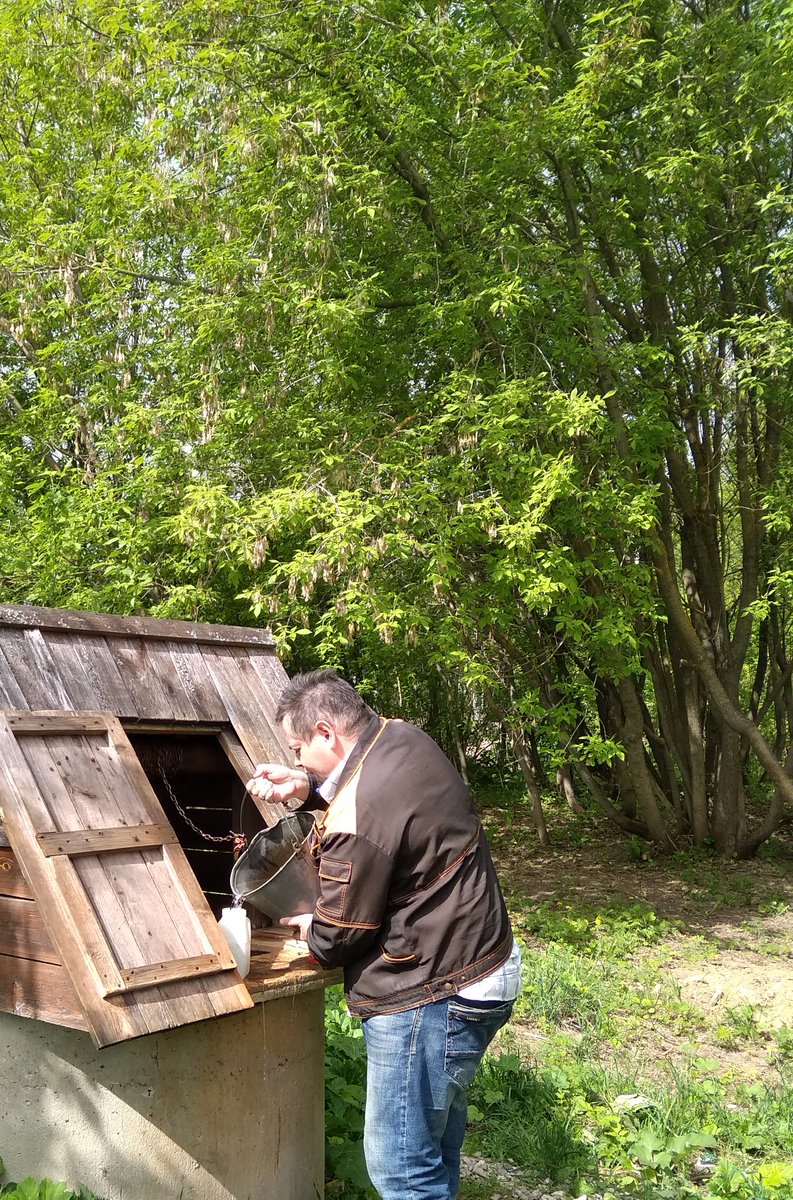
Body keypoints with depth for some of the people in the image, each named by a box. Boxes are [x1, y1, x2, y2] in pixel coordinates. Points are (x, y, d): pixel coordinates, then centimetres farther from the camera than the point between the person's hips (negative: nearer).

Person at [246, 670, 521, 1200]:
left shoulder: (354, 819, -27)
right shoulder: (406, 737, -2)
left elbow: (338, 935, -15)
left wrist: (309, 929, 9)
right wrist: (307, 788, 2)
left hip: (431, 994, -10)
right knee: (439, 1121, 27)